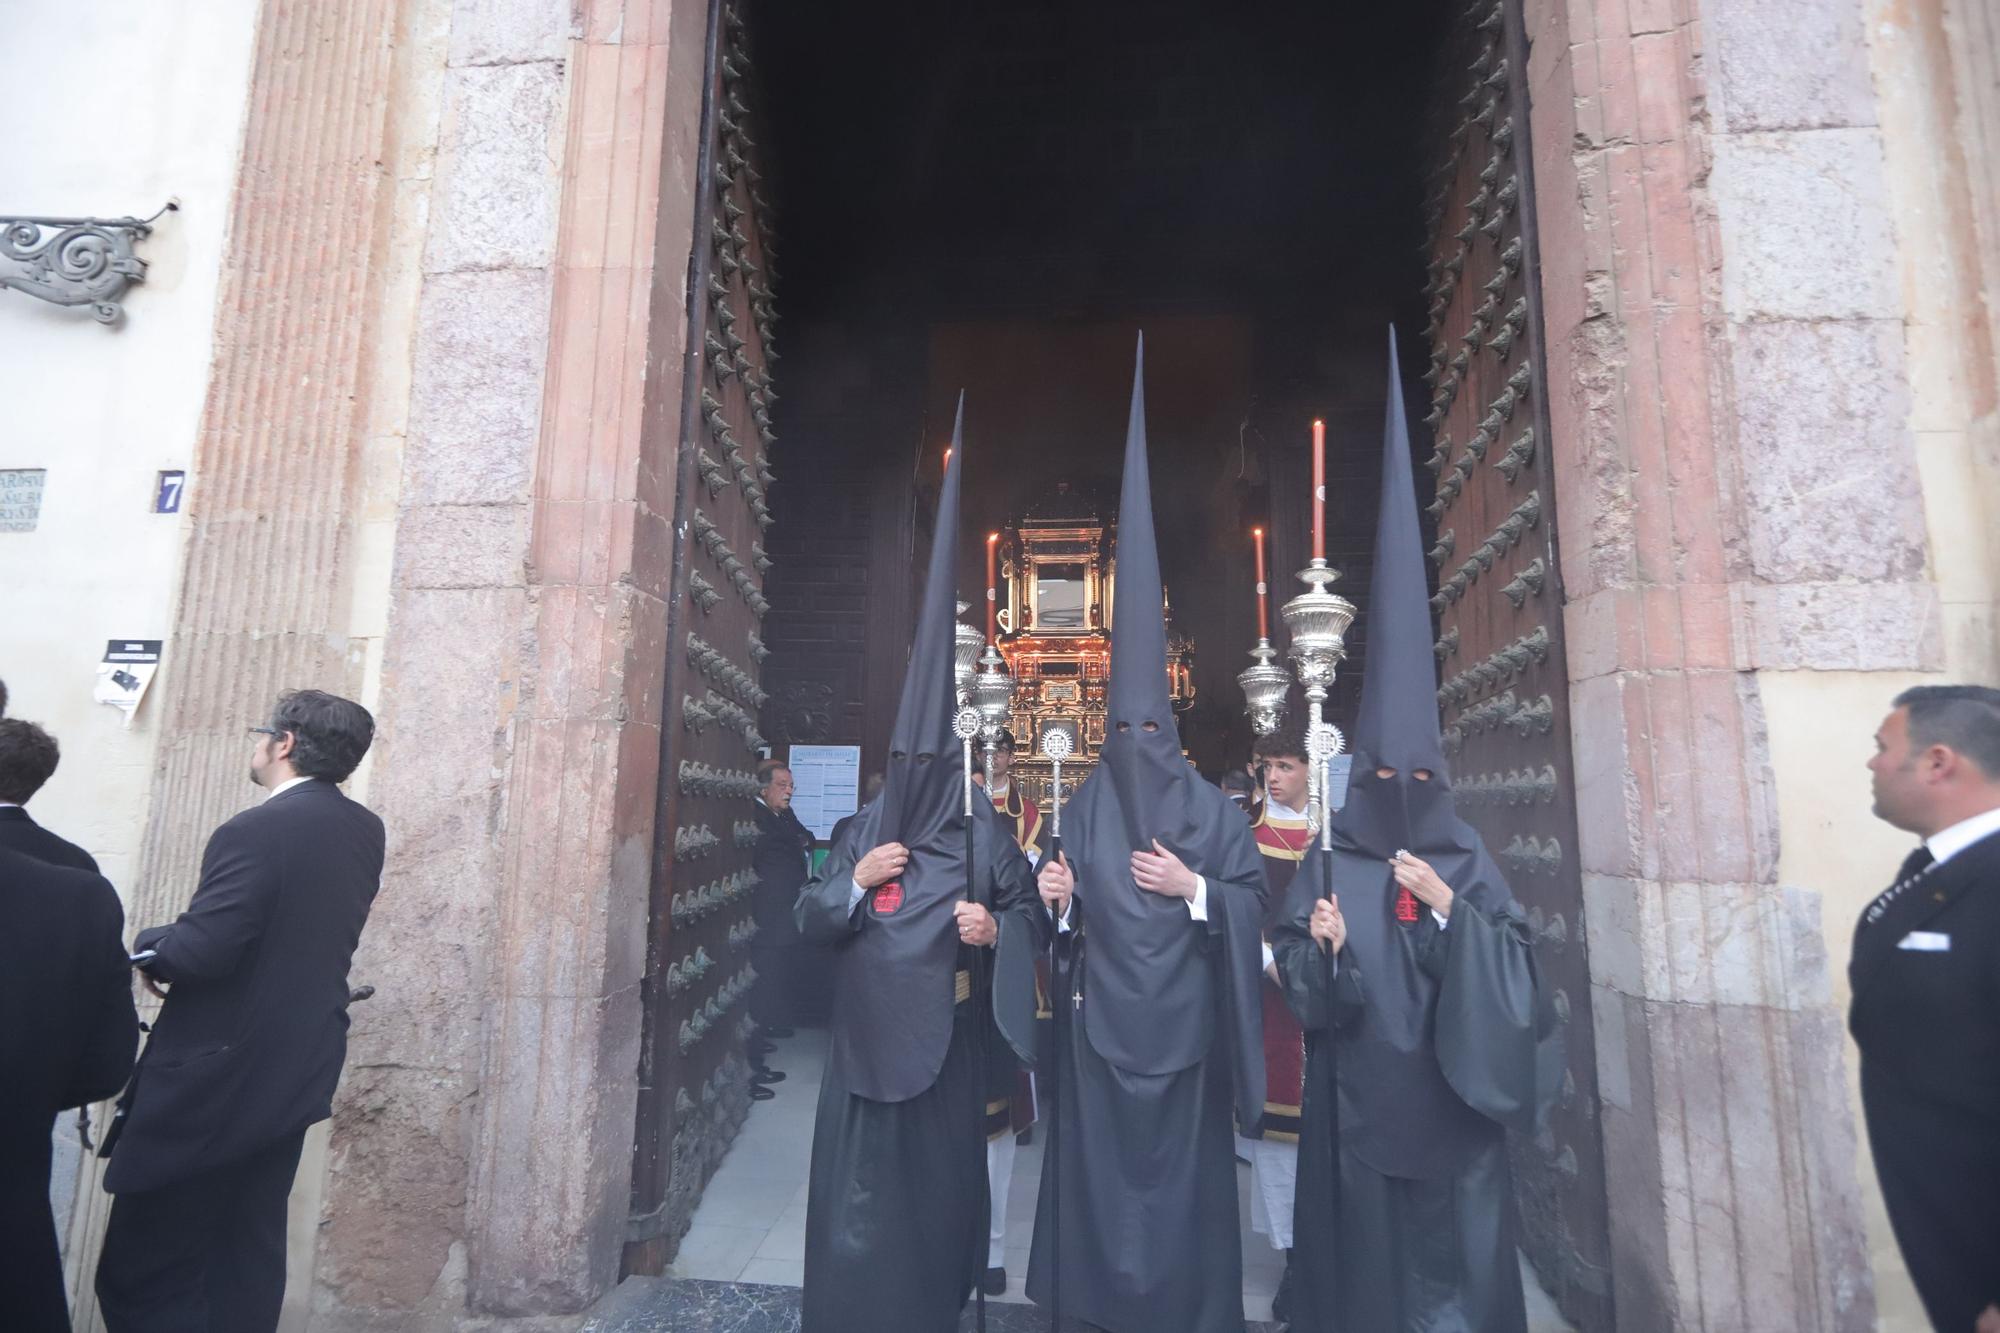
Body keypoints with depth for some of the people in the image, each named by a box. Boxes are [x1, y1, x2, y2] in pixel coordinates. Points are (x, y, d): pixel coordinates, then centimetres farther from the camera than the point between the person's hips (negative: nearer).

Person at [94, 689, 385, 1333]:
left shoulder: (255, 832, -21)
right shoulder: (365, 831, 3)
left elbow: (199, 953, -24)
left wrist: (147, 945, -2)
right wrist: (178, 946, 13)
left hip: (212, 1080, -7)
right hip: (297, 1077, 7)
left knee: (143, 1270, 8)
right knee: (250, 1259, 19)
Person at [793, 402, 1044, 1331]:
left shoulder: (985, 835, -5)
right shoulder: (864, 830, 3)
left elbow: (1032, 919, 0)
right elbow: (809, 921, 4)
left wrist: (995, 928, -21)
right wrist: (856, 879, -13)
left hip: (944, 1034, -2)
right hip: (866, 1033, 2)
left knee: (940, 1169, 9)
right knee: (857, 1176, 8)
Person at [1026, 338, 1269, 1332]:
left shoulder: (1212, 807, -2)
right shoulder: (1081, 809, 2)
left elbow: (1253, 896, -2)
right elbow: (1070, 918, 6)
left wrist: (1191, 887, -17)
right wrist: (1057, 899, -15)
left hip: (1180, 1016, -1)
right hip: (1102, 1015, 2)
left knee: (1181, 1161, 9)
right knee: (1100, 1155, 9)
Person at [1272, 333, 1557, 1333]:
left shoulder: (1468, 861, 2)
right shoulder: (1327, 862, -3)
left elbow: (1510, 967, -3)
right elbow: (1295, 975, -3)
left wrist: (1448, 910, -18)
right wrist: (1322, 944, -25)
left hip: (1452, 1095, 1)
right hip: (1358, 1095, -1)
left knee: (1461, 1250, 9)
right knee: (1362, 1244, 8)